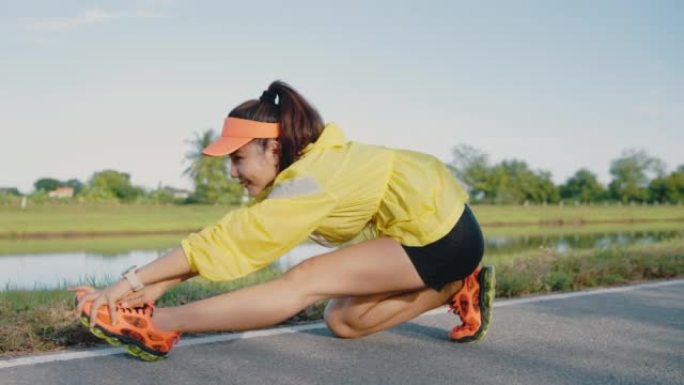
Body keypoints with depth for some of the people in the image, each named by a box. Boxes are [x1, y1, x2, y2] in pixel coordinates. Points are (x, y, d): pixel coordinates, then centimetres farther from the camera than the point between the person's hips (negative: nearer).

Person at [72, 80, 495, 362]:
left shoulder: (309, 181, -24)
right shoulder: (300, 168, 2)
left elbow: (227, 240, -24)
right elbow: (232, 236, 0)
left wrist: (133, 280, -21)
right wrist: (158, 285, -8)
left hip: (440, 230, -9)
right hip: (434, 223, 9)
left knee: (304, 283, -18)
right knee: (343, 321, 8)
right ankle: (456, 288, 10)